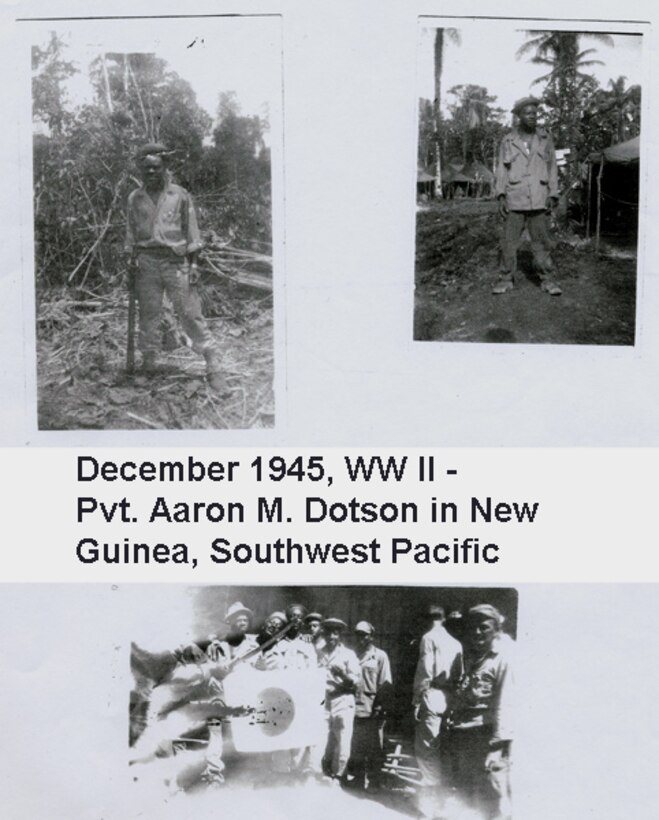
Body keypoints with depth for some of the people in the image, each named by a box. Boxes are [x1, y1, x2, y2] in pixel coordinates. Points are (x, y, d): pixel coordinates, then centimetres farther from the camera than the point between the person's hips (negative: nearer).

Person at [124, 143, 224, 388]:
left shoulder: (180, 195, 3)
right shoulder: (135, 198, 10)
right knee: (148, 314, 5)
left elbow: (191, 230, 3)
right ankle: (149, 362, 16)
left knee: (190, 313, -5)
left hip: (176, 261, -3)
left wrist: (193, 263, -3)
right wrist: (131, 258, 6)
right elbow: (131, 232, 17)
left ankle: (213, 365, -2)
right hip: (147, 262, 3)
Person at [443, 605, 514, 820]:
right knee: (461, 794, 14)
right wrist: (447, 731, 9)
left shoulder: (504, 657, -6)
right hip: (458, 735, 6)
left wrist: (499, 742, -18)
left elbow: (505, 703, -12)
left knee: (493, 800, -5)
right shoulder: (462, 657, 14)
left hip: (486, 735, -6)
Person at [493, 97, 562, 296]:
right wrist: (501, 196, -4)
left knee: (541, 241, 1)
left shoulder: (545, 139, 8)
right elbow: (502, 169, 6)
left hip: (538, 200, 0)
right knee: (509, 240, 0)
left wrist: (553, 195, 2)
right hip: (514, 199, 0)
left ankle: (547, 280, 7)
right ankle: (506, 279, 9)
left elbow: (552, 168, 10)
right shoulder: (508, 140, 6)